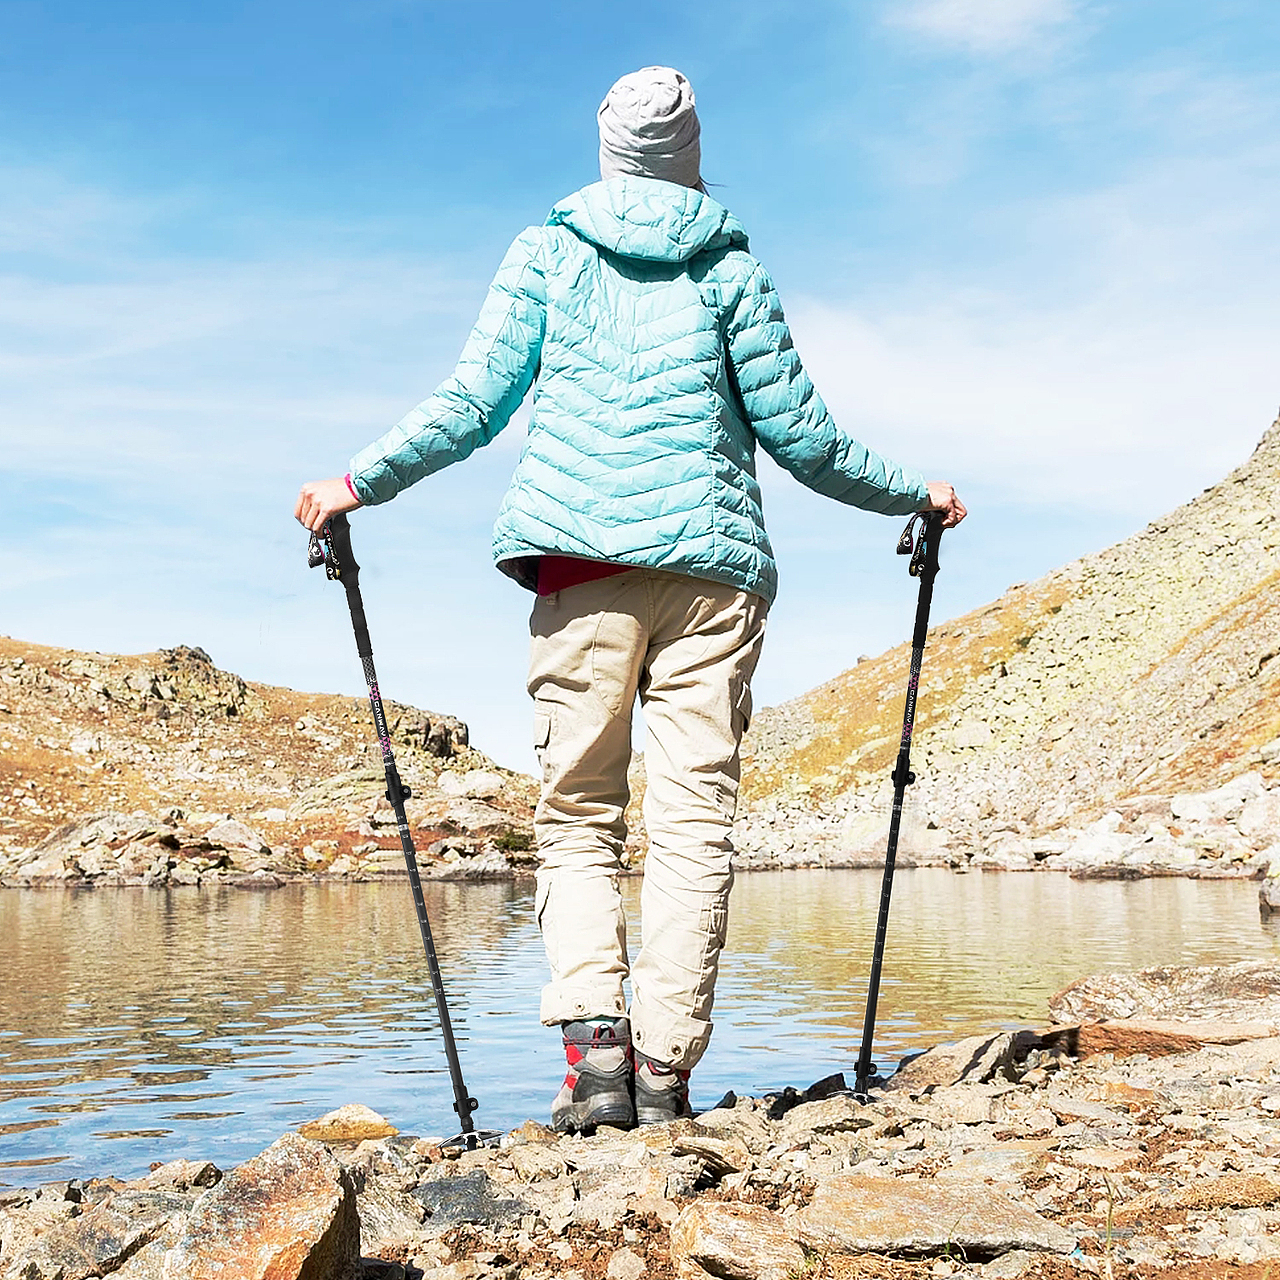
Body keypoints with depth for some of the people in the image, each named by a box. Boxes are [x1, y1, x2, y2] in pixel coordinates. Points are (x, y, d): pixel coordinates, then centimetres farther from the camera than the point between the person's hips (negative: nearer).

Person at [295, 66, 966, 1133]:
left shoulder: (546, 251, 12)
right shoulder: (730, 265, 11)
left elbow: (475, 402, 5)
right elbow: (797, 433, 9)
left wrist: (360, 482, 16)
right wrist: (915, 495, 22)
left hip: (580, 562, 0)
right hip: (712, 563, 0)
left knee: (578, 814, 6)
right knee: (694, 818, 0)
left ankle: (593, 1041, -10)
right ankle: (666, 1067, -3)